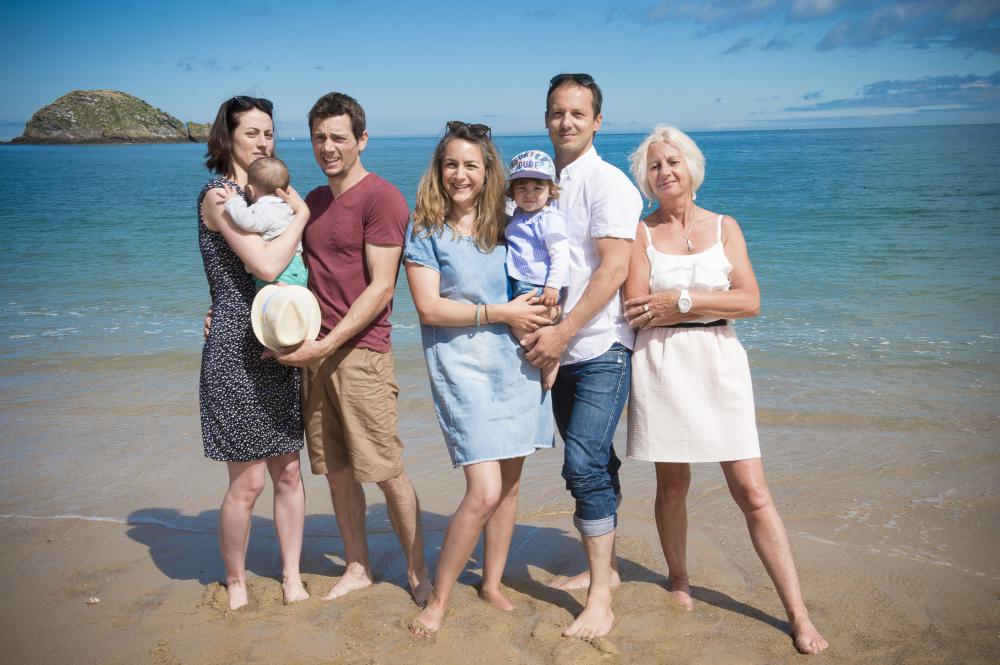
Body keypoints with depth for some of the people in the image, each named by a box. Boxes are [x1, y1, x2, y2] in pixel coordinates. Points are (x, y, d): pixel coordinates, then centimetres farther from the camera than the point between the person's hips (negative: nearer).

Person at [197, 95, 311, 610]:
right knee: (248, 482, 0)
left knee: (288, 472, 10)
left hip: (278, 349, 7)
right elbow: (266, 264, -20)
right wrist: (300, 215, -8)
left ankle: (291, 578, 24)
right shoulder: (218, 196, -10)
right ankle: (235, 583, 20)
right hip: (236, 351, -7)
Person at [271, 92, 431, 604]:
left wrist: (326, 345, -17)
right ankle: (357, 569, 27)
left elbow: (380, 288, -13)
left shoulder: (381, 198, -7)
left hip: (360, 352, -7)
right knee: (336, 470, 12)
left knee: (387, 473, -1)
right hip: (312, 352, 7)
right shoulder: (313, 202, 17)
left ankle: (417, 570, 16)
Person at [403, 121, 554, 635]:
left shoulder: (505, 225, 11)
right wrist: (500, 312, -13)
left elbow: (535, 292, 19)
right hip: (462, 365, -5)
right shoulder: (426, 230, -2)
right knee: (484, 491, -12)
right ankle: (437, 600, 6)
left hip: (516, 361, 5)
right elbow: (429, 308, -9)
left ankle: (492, 584, 28)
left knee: (509, 482, 9)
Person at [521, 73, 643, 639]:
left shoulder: (607, 182, -9)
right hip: (561, 349, 7)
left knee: (585, 465, -13)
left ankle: (600, 602, -5)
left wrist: (563, 331, -19)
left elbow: (614, 268, -17)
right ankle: (604, 566, 29)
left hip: (601, 348, -7)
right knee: (592, 465, 15)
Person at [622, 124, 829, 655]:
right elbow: (636, 309, -7)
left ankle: (798, 614, 5)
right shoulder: (640, 232, 4)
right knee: (672, 485, 8)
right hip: (662, 367, -1)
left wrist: (680, 300, -10)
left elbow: (750, 301, -2)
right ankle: (678, 580, 31)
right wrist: (709, 301, -6)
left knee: (753, 493, -2)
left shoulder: (724, 227, 9)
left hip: (720, 364, 1)